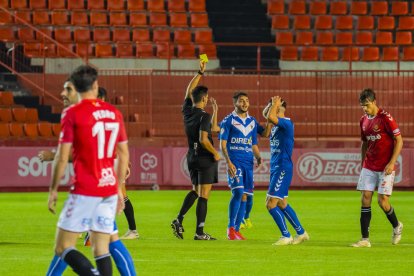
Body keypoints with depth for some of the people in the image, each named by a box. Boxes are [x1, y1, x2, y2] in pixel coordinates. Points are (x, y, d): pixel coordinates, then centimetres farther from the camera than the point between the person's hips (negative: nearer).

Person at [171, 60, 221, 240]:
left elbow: (189, 91, 18)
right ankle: (199, 232, -4)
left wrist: (200, 73, 22)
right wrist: (215, 153, -12)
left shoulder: (187, 111, 2)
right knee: (203, 195, -3)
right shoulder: (204, 116, -17)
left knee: (195, 190, 21)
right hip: (205, 158, -7)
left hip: (192, 157, 7)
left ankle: (179, 220, 6)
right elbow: (203, 139, -25)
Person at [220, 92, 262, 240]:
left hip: (248, 163, 5)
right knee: (237, 192, -18)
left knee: (244, 196, 3)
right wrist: (228, 162, -14)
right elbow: (222, 144, -3)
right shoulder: (228, 121, 0)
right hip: (234, 162, -5)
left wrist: (258, 157, 1)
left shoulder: (253, 122, 16)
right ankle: (230, 228, -9)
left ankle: (236, 230, 9)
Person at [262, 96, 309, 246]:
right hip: (275, 168, 10)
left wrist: (275, 104, -13)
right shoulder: (275, 125, 13)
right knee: (281, 204, 15)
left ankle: (286, 236, -4)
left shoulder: (286, 123, -16)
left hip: (283, 168, -10)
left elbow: (270, 117, -32)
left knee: (271, 204, -11)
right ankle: (301, 232, 24)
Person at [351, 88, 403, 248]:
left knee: (382, 201, -7)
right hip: (369, 167, 6)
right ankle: (365, 239, -2)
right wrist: (362, 164, 16)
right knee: (365, 199, -3)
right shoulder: (364, 121, 8)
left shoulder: (386, 118, -13)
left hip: (385, 168, -6)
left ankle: (397, 226, 22)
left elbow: (399, 140, -11)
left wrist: (392, 162, -17)